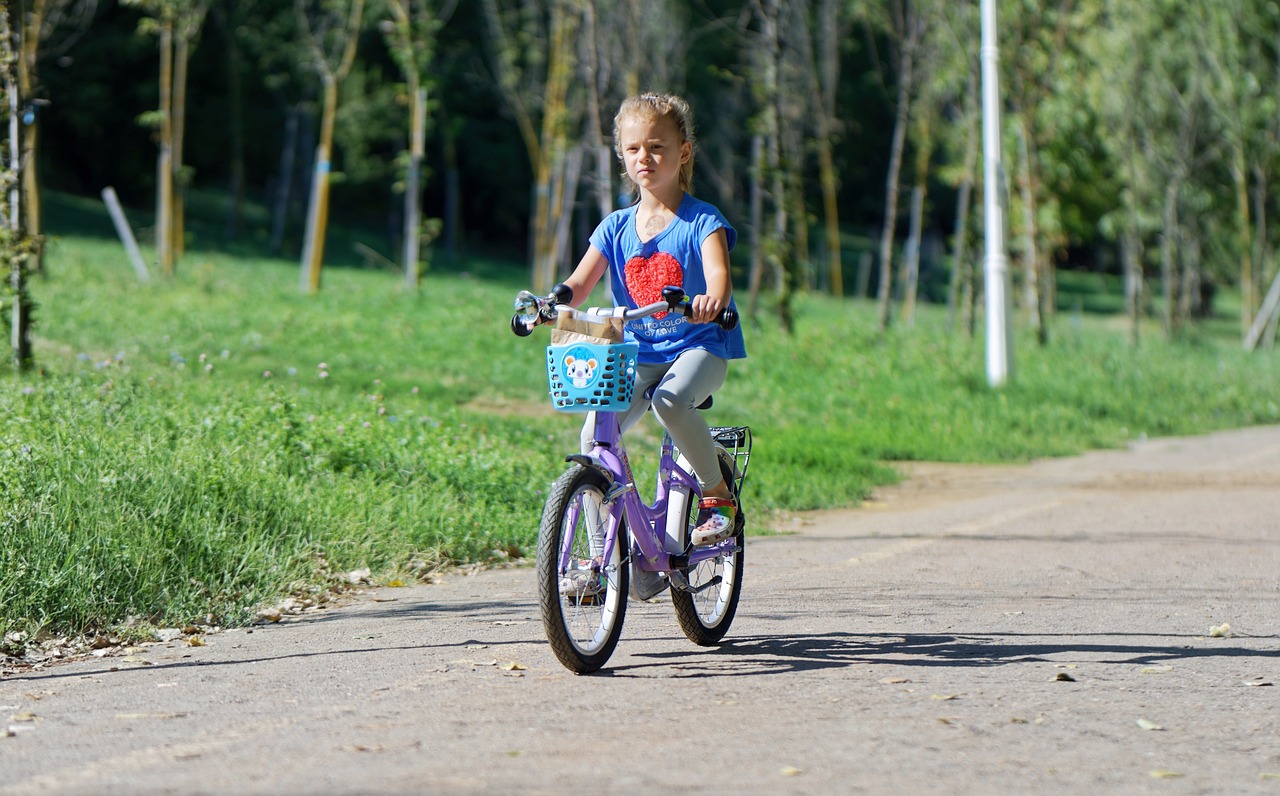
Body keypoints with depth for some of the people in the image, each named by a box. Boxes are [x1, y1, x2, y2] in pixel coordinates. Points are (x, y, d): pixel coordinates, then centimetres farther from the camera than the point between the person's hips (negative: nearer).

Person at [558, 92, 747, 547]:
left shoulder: (701, 221, -3)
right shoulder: (616, 227, 9)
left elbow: (719, 275, -20)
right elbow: (579, 283, 2)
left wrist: (711, 300, -45)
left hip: (698, 345, -4)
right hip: (637, 353, 4)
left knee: (670, 400, -36)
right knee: (593, 436, -15)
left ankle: (718, 494, -15)